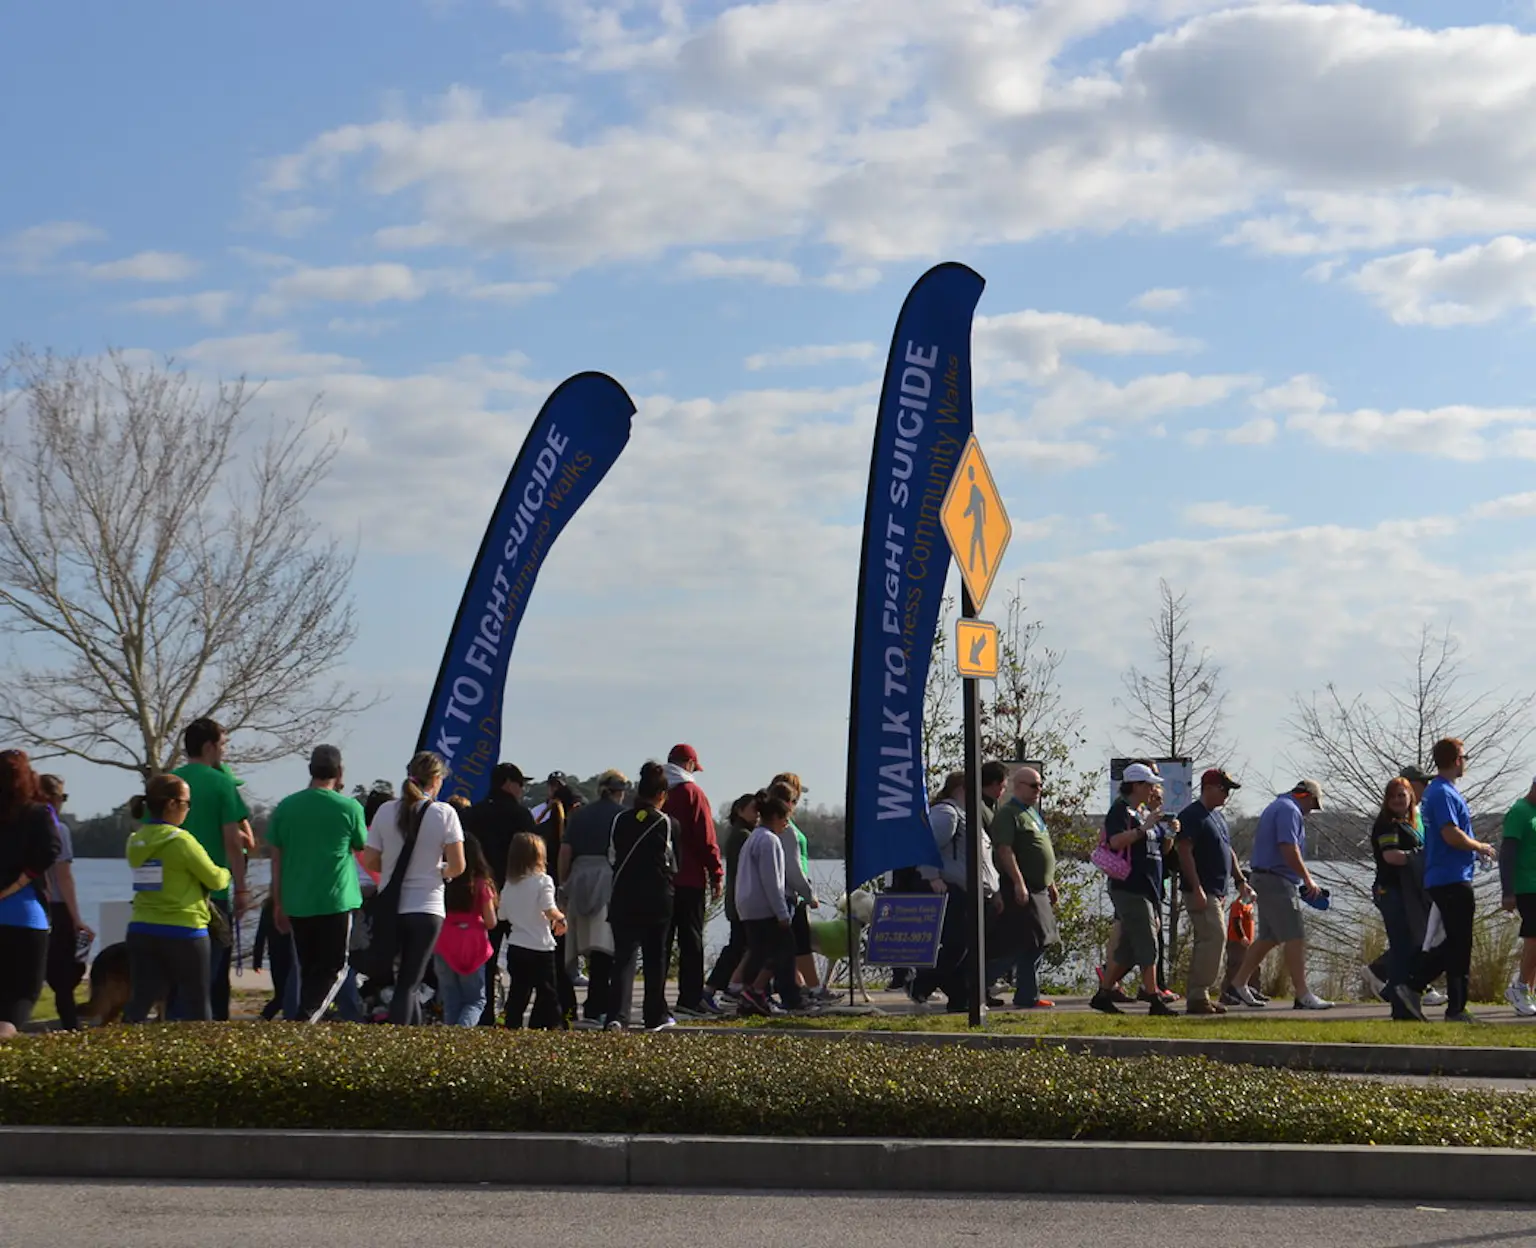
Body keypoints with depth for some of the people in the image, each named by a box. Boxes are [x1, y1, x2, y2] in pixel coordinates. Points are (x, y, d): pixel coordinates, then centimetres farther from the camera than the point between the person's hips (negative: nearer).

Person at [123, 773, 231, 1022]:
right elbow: (216, 880, -7)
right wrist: (225, 873, 17)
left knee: (141, 1002, 4)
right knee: (197, 1006, 8)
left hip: (141, 930, 6)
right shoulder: (180, 841, -14)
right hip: (183, 930, -6)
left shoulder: (136, 842, 7)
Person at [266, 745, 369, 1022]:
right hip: (336, 902, -4)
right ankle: (308, 1017, -18)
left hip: (297, 903, 4)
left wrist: (278, 904, 14)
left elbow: (276, 859, 6)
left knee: (307, 969, 16)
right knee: (334, 968, 2)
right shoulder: (349, 807, -7)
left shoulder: (286, 807, 2)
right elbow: (361, 846, 10)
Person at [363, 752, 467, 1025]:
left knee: (407, 980, 16)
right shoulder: (444, 813, -7)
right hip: (426, 908, -3)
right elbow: (457, 866, -10)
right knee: (408, 984, 0)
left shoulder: (386, 811, 0)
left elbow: (369, 861, 1)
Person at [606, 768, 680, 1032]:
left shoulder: (621, 821, 2)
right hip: (658, 899, -1)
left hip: (624, 898, 1)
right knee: (655, 958, 13)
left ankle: (617, 1015, -18)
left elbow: (612, 857, 9)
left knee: (623, 956, -2)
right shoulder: (668, 824, -6)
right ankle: (655, 1017, 21)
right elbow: (674, 864, 3)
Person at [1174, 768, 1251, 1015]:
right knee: (1215, 937, -16)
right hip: (1202, 892, -10)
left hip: (1217, 892, 10)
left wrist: (1240, 880, 18)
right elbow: (1184, 852, -17)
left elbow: (1228, 852, 28)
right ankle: (1199, 995, -16)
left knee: (1206, 942, 9)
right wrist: (1197, 888, -22)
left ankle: (1195, 996, 12)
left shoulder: (1218, 816, 20)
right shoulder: (1191, 815, -10)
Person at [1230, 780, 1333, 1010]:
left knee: (1269, 937, 16)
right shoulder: (1289, 810, -12)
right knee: (1295, 937, -10)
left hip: (1266, 879, 10)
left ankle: (1239, 983, 21)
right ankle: (1303, 995, -11)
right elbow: (1289, 850, -22)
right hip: (1278, 881, -10)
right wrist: (1308, 879, -13)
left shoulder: (1276, 807, 20)